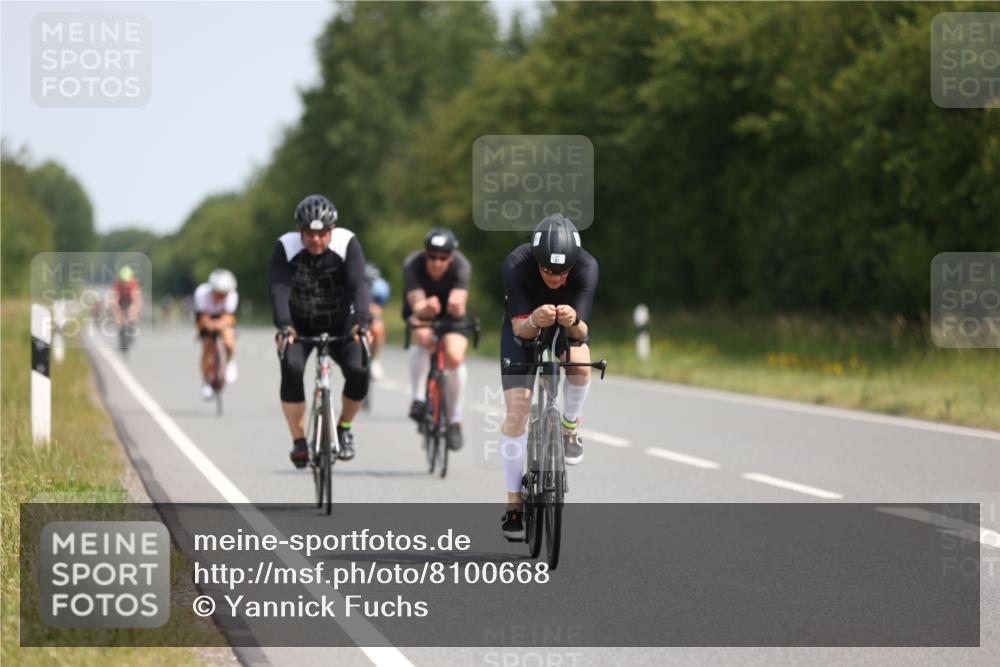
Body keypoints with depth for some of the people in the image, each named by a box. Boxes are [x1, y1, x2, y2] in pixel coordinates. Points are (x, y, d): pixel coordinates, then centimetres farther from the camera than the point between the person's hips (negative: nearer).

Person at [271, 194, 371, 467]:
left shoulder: (347, 244, -21)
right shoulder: (286, 247, -20)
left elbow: (358, 285, -33)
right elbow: (279, 289, -31)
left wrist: (361, 322, -50)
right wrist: (284, 326, -49)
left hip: (340, 325, 0)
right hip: (300, 326, 0)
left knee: (359, 372, -23)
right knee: (292, 370, -27)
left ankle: (344, 428, 5)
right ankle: (299, 440, -13)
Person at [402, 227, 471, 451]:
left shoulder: (461, 266, -29)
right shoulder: (412, 265, -29)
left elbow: (459, 307, -38)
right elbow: (417, 305, -38)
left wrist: (457, 306, -61)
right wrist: (426, 308, -61)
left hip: (450, 316, 0)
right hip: (420, 314, 0)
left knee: (454, 356, -25)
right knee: (423, 338, -35)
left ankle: (455, 420, -6)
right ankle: (418, 399, -22)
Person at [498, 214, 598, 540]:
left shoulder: (587, 267, -32)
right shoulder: (516, 265, -34)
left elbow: (582, 330, -32)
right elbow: (519, 327, -33)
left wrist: (573, 322, -56)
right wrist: (534, 322, -55)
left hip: (568, 328, 0)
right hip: (524, 327, 0)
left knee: (580, 363, -34)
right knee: (516, 412, -11)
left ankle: (570, 425, -3)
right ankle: (513, 502, 0)